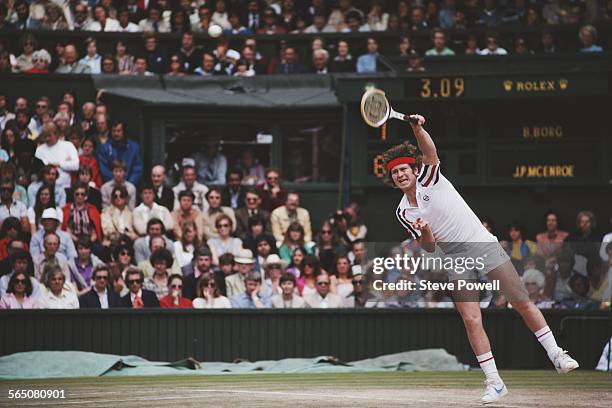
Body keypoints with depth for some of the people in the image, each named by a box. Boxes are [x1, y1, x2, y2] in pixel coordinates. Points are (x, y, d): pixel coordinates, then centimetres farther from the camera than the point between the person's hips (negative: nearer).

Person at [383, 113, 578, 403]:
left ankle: (556, 356, 4)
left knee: (522, 302, -7)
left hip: (484, 246, -3)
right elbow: (428, 248, 5)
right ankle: (494, 383, -5)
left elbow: (430, 152, -22)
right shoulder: (403, 213, 7)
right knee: (471, 321, -10)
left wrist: (417, 128, -41)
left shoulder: (429, 177, -1)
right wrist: (425, 232, -18)